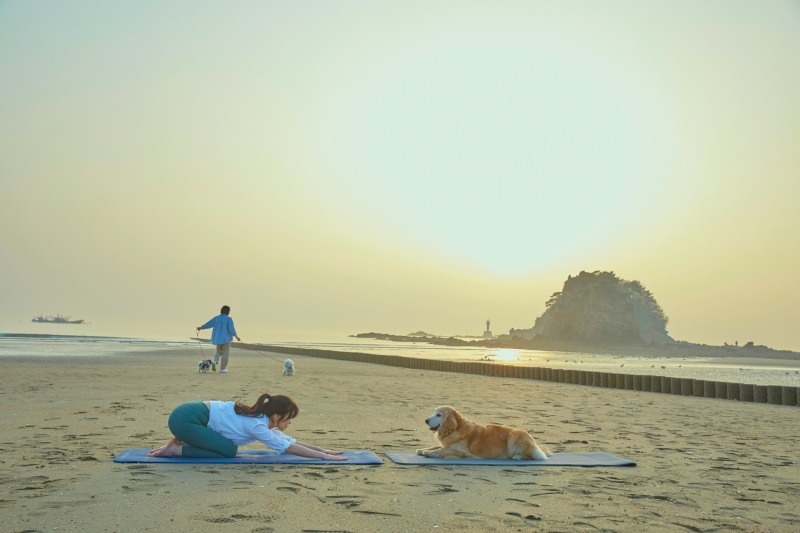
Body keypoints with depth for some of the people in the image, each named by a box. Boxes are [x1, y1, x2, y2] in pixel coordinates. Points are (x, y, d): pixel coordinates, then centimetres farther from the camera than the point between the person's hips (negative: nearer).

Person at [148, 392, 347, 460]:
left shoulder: (261, 418, 7)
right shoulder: (257, 426, -19)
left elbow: (291, 440, 12)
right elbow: (288, 447, -21)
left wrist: (324, 449, 7)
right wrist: (324, 456, -21)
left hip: (193, 412, 9)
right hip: (185, 418, -9)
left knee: (228, 446, 14)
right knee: (228, 451, -11)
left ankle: (181, 440, 16)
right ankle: (177, 449, -2)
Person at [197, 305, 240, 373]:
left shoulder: (216, 318, 1)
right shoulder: (229, 319, -12)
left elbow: (209, 324, 5)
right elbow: (231, 329, -18)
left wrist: (201, 327, 20)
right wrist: (236, 336, -12)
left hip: (218, 338, 4)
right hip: (226, 338, -4)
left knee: (218, 352, 21)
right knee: (225, 353, 6)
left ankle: (215, 361, -6)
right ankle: (222, 368, 5)